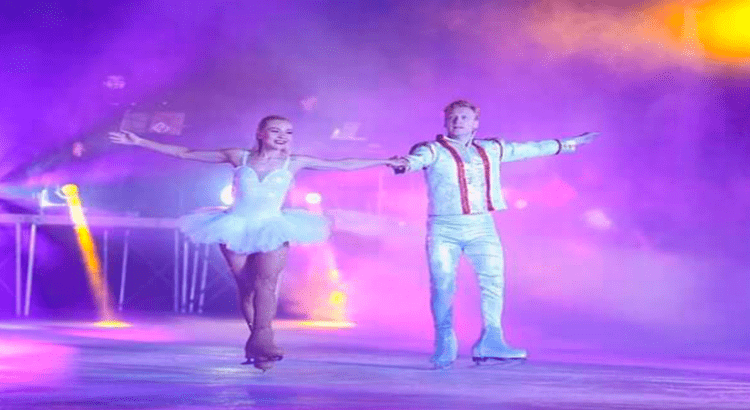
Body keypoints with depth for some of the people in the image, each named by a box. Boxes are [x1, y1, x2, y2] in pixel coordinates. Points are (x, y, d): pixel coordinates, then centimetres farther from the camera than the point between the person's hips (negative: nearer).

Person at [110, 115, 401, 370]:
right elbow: (185, 154, 4)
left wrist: (386, 162, 6)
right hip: (237, 228, 1)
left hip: (273, 230, 0)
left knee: (266, 281, -20)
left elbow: (344, 165, 8)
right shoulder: (239, 158, 0)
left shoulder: (294, 163, 2)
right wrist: (141, 142, 4)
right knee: (247, 287, -2)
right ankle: (258, 338, 6)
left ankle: (260, 338, -26)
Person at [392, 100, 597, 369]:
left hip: (482, 227, 4)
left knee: (494, 280, -6)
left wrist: (567, 144, 34)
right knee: (443, 285, -7)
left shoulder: (491, 150, 17)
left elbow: (529, 149, 26)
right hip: (444, 228, -3)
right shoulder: (434, 150, 3)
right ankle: (444, 346, 5)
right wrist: (405, 164, -44)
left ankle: (490, 342, 0)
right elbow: (418, 157, -19)